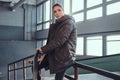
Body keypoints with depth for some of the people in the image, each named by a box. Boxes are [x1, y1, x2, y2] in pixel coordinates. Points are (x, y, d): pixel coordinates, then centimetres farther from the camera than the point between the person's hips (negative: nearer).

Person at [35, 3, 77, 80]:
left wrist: (43, 49, -16)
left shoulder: (68, 22, -12)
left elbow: (59, 41, -21)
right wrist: (44, 55, 1)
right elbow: (50, 41, 11)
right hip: (53, 54, 9)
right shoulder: (56, 25, 16)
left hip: (64, 56, -8)